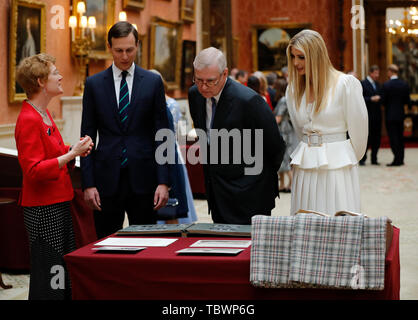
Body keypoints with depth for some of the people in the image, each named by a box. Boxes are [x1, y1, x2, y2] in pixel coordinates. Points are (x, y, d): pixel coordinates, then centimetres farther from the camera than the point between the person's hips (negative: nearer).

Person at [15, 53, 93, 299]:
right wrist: (71, 154, -22)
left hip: (59, 204, 10)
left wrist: (74, 150, 4)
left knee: (65, 276, 14)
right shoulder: (29, 120, -17)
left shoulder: (44, 114, 12)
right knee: (48, 280, -2)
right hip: (43, 209, -10)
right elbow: (33, 170, -23)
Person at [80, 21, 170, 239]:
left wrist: (163, 182, -5)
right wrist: (88, 184, -3)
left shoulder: (153, 82, 4)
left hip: (143, 180, 0)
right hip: (107, 178, 1)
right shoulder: (94, 84, 5)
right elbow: (88, 136, 5)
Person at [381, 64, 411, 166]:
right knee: (400, 137, 13)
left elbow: (383, 101, -11)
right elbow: (407, 101, 3)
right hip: (401, 114, 5)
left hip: (390, 115, -5)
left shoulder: (386, 85, -13)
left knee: (393, 138, -2)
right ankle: (401, 159, 17)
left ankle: (397, 160, -5)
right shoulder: (405, 84, 1)